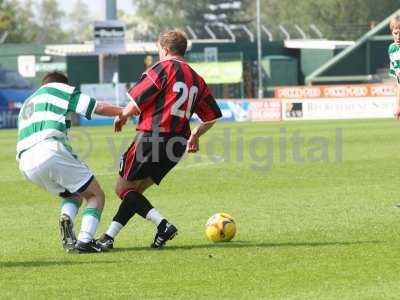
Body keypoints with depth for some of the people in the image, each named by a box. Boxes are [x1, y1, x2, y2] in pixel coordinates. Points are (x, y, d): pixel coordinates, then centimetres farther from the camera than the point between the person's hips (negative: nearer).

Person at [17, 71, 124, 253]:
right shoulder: (59, 89, 17)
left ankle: (66, 218, -8)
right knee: (96, 196, 6)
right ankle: (85, 240, -14)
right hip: (50, 151, -6)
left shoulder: (27, 104, 35)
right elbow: (98, 107, 11)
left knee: (74, 195, 25)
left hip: (26, 164, 6)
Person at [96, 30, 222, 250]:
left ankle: (162, 225, -13)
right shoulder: (196, 79, 14)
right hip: (177, 146, 8)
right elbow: (212, 116, 18)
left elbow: (136, 104, -9)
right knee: (134, 190, 16)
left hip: (151, 137, -8)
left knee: (124, 189, 1)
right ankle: (110, 236, 12)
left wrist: (121, 117, 11)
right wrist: (195, 136, 33)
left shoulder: (162, 68, -6)